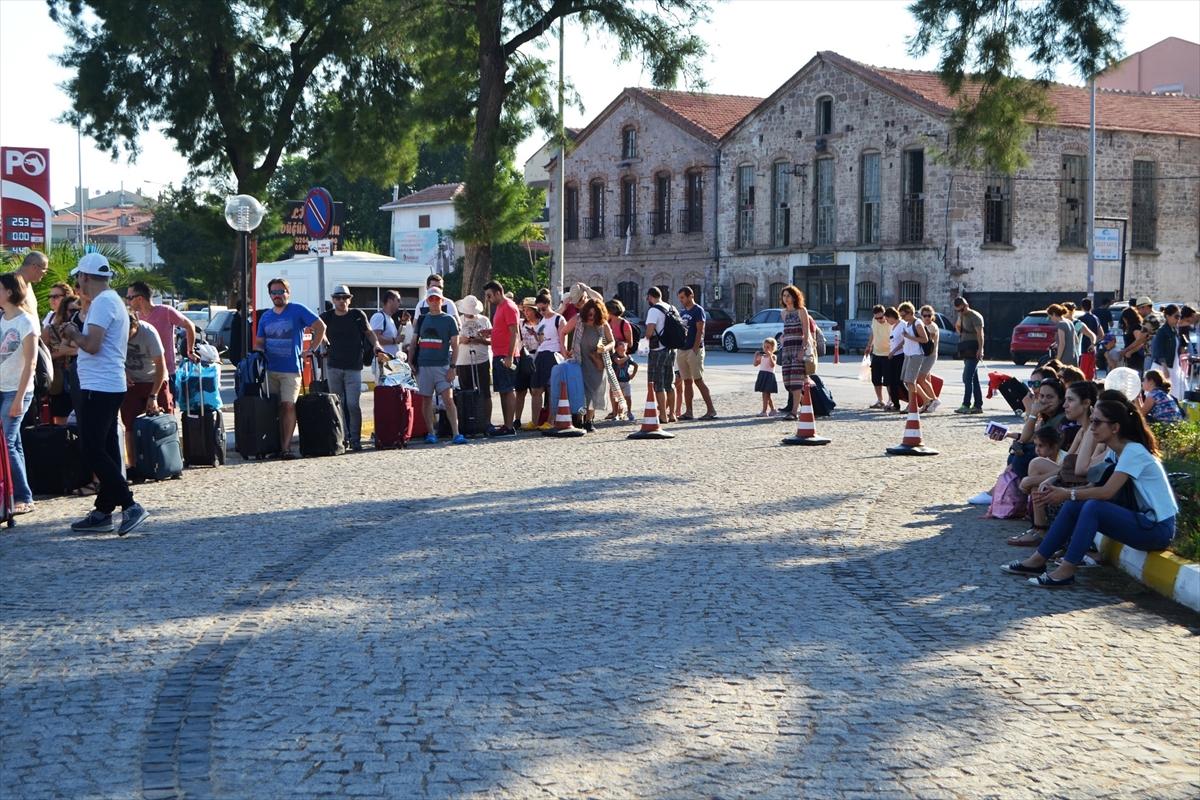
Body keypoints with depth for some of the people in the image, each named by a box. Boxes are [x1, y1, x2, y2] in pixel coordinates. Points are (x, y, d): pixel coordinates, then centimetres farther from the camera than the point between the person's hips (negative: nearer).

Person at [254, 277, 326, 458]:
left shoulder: (298, 311, 0)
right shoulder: (265, 316, 15)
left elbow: (320, 326, 0)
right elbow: (259, 342, 20)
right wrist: (260, 353, -2)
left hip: (291, 369, -5)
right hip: (269, 369, 5)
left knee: (288, 405, -13)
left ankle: (286, 446, -14)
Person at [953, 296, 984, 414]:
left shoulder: (975, 316, -10)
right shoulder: (961, 315, 17)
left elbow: (980, 334, -19)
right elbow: (957, 326, 38)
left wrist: (980, 349, -27)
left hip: (973, 351, -9)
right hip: (966, 351, 9)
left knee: (968, 378, -16)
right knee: (974, 379, 10)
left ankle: (966, 405, -19)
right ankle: (978, 405, 12)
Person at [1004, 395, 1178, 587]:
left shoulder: (1134, 452, -19)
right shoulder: (1113, 452, 10)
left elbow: (1107, 491, -25)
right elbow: (1095, 485, 5)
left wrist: (1068, 494, -17)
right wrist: (1062, 492, -8)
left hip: (1159, 528, -9)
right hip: (1140, 518, 9)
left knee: (1093, 507, -28)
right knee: (1073, 506, -3)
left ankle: (1066, 571, -24)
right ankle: (1037, 561, 0)